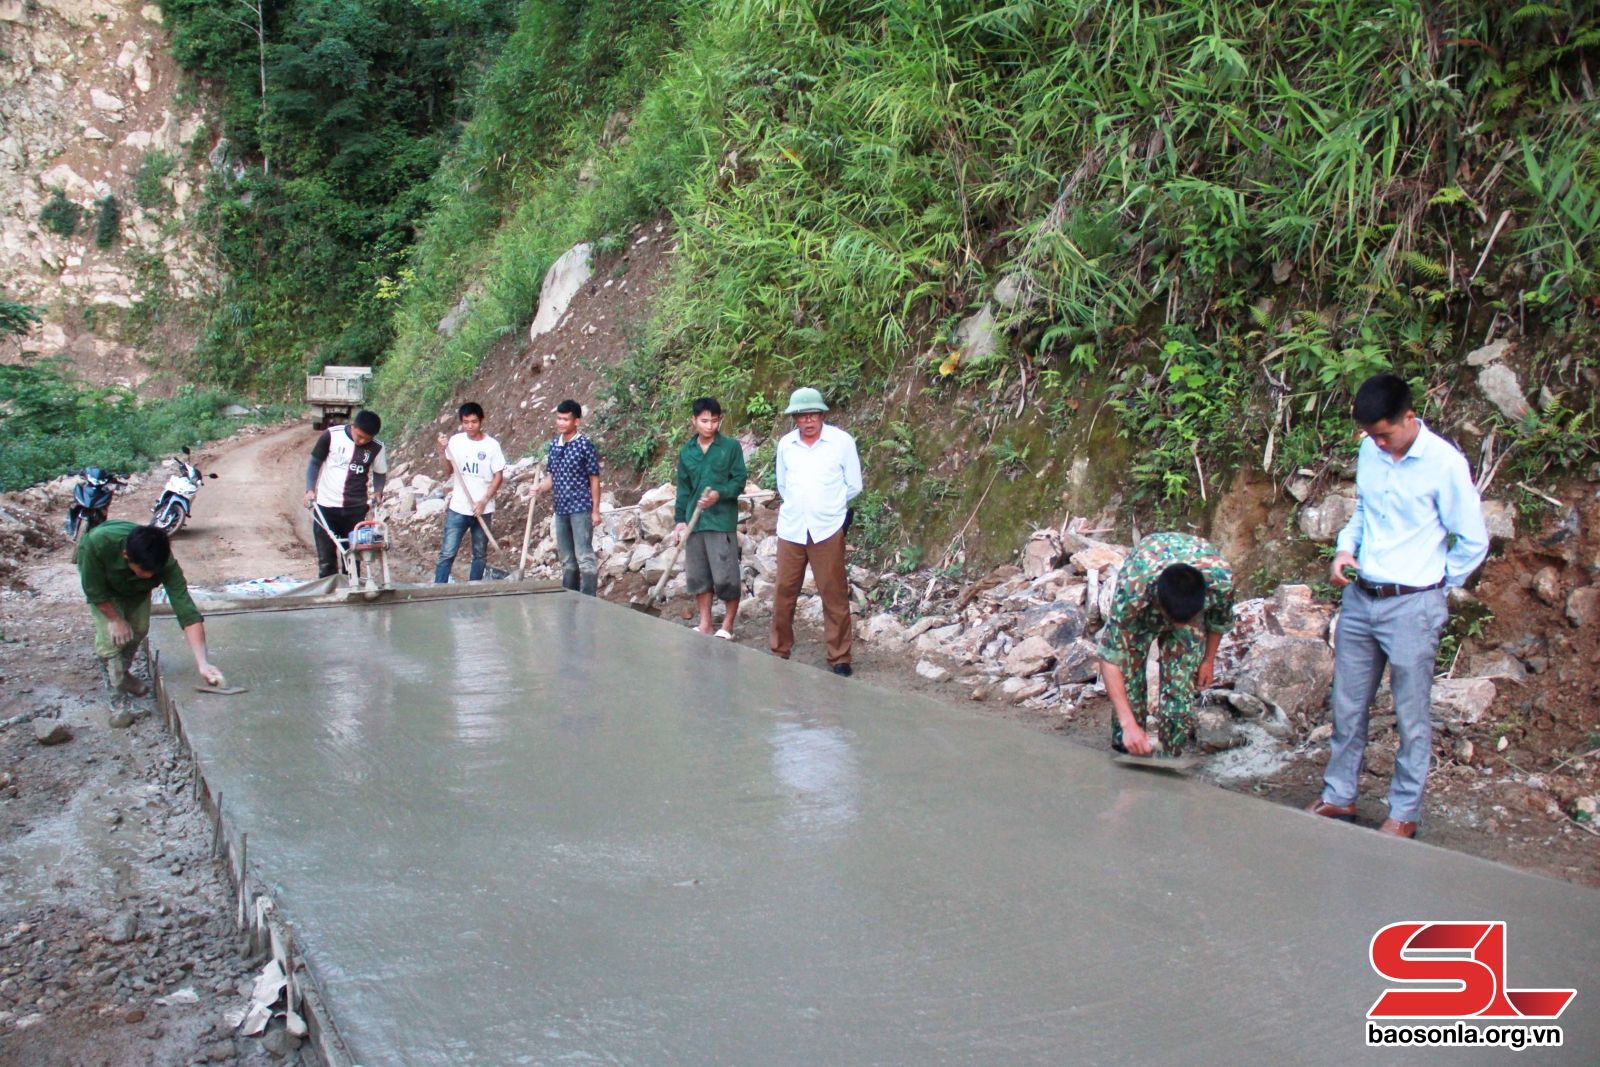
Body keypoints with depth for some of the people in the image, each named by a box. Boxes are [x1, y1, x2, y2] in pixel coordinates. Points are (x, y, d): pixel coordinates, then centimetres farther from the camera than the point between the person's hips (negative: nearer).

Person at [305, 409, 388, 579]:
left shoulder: (376, 448, -5)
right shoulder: (331, 435, -9)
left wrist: (378, 491, -9)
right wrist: (310, 489, -10)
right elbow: (315, 463, 1)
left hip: (355, 509, 1)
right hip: (326, 506, -1)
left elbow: (380, 473, 10)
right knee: (326, 560, 2)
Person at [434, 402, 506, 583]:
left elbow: (499, 476, -4)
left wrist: (484, 501, -12)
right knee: (447, 553, -3)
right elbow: (448, 473, 4)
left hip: (483, 510, 0)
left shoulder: (492, 445, -5)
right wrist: (443, 452, -11)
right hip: (458, 509, 1)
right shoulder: (455, 441, 0)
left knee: (480, 554, 10)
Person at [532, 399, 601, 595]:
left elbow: (594, 479, -6)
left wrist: (596, 510, -8)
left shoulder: (585, 445, -8)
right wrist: (540, 488, -7)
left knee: (584, 556, -8)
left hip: (581, 508, -6)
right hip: (561, 509, 6)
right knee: (566, 558, 13)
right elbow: (551, 476, 14)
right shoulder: (554, 444, 9)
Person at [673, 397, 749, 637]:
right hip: (694, 522, 4)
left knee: (726, 577, -4)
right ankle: (705, 624, 21)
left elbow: (740, 480, -4)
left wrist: (719, 494, -21)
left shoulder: (731, 446, -2)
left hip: (722, 521, -4)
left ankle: (727, 625, 11)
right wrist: (680, 519, 6)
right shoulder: (686, 452, 10)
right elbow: (683, 489, 12)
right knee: (698, 575, 10)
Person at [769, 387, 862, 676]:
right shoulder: (785, 444, 5)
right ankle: (780, 650, 21)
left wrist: (829, 505, 9)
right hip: (791, 529, 3)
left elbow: (853, 485, 4)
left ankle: (839, 656, 10)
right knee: (784, 591, 8)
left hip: (827, 529, -3)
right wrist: (797, 505, 11)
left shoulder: (842, 441, -4)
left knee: (834, 594, 1)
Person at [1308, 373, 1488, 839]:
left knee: (1412, 717, 8)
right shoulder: (1369, 452, 3)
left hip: (1412, 607, -6)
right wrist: (1345, 548, 2)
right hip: (1359, 598, 6)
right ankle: (1338, 796, 30)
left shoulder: (1445, 463, -14)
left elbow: (1473, 543, -7)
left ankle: (1404, 814, 22)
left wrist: (1435, 589, 0)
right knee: (1347, 706, 15)